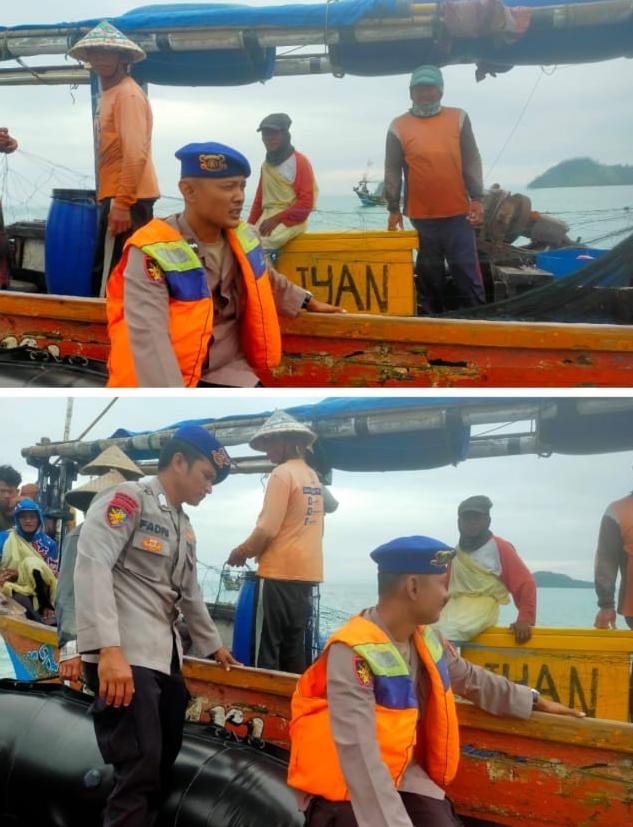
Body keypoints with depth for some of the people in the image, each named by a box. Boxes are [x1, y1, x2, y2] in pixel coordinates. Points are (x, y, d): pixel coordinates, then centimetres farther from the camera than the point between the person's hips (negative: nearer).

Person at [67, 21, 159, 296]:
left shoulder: (128, 94, -12)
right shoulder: (108, 94, 18)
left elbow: (135, 153, -22)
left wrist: (122, 204, -25)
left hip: (127, 198, -10)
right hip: (116, 196, 10)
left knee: (115, 274, -9)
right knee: (105, 272, 12)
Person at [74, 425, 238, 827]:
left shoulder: (185, 527, 21)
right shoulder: (128, 498, -6)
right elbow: (91, 566, -19)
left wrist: (213, 645, 42)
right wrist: (109, 649, -29)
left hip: (166, 658, 9)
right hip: (124, 657, -9)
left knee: (164, 763, 9)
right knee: (140, 767, -13)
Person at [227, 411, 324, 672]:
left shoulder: (283, 473, -11)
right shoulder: (312, 476, 13)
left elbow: (267, 529, -17)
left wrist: (241, 552, 0)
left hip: (280, 573, -8)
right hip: (306, 573, 8)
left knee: (267, 648, -3)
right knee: (294, 647, 12)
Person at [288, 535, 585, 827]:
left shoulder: (424, 638, 2)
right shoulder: (354, 653, -25)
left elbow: (470, 678, 23)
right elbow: (359, 757, -32)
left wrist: (534, 701, 32)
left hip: (402, 776, 7)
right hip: (342, 789, -6)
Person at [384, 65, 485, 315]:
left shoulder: (458, 118, 6)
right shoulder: (398, 127, 3)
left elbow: (471, 161, 4)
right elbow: (392, 171, 3)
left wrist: (477, 199, -3)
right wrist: (393, 209, 0)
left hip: (458, 213, 0)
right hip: (422, 215, 0)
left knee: (467, 270, 1)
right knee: (429, 273, 7)